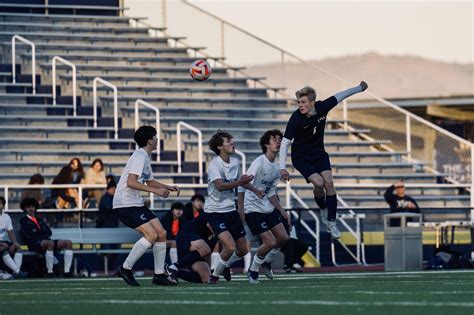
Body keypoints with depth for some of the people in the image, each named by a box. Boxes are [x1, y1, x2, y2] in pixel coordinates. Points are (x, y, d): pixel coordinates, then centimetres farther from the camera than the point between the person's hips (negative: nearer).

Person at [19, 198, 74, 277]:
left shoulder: (40, 220, 31)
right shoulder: (23, 220, 14)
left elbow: (49, 232, 17)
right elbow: (28, 234, -3)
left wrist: (38, 232, 1)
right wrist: (42, 232, 0)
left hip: (46, 240, 7)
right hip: (35, 243, -7)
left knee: (68, 243, -15)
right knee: (50, 243, -41)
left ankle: (67, 271, -25)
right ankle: (50, 272, -40)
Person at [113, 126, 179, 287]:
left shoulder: (145, 157, 17)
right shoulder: (139, 157, -15)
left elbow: (149, 181, 31)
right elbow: (131, 182, -25)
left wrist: (168, 187, 18)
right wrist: (155, 190, -24)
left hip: (136, 204, 10)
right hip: (125, 204, -10)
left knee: (161, 233, 4)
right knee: (151, 235, -20)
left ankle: (159, 274, 9)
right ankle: (125, 268, -10)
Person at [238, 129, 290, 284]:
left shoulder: (275, 167, 7)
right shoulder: (259, 162, -19)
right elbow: (242, 185, -22)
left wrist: (281, 210, 11)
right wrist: (240, 209, -27)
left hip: (268, 208, 8)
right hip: (253, 209, -8)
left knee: (283, 237, 4)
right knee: (270, 242, -14)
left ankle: (266, 261, 29)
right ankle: (253, 270, 7)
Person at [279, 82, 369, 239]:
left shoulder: (322, 107, -17)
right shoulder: (296, 119, -27)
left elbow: (338, 97, 2)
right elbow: (285, 143, -24)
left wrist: (359, 88, 15)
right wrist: (282, 167, -31)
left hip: (318, 153, 4)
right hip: (301, 157, -4)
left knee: (329, 183, -9)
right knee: (318, 182, -21)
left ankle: (331, 224, 0)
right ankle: (323, 209, 11)